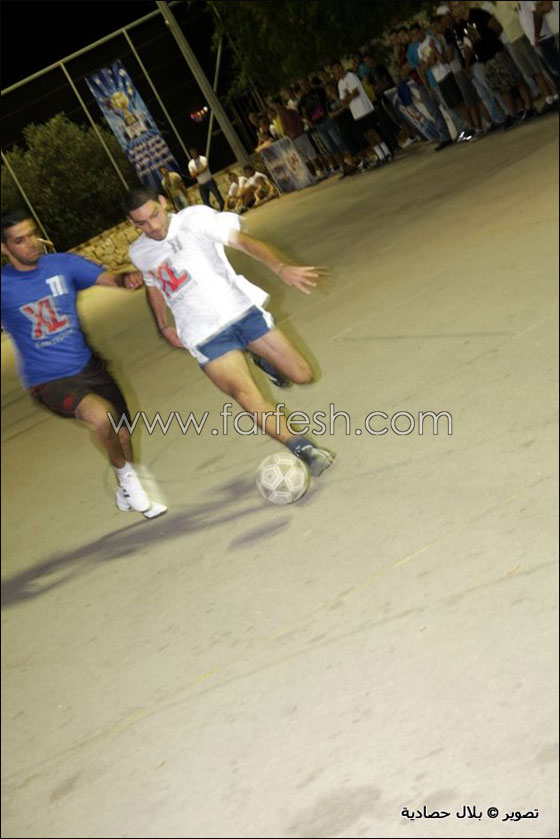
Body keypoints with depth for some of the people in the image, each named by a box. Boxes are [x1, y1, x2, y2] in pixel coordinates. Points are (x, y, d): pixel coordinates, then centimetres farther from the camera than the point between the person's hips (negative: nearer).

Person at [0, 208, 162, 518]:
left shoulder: (62, 264, -3)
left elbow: (108, 278, -9)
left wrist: (126, 279, -31)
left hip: (88, 365, 4)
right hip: (49, 381, -4)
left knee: (122, 436, 11)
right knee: (101, 416, -31)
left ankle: (128, 491, 41)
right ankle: (125, 473, -2)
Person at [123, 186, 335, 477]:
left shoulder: (194, 218, -5)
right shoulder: (138, 253, 9)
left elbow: (243, 241, -19)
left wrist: (280, 267, -35)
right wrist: (163, 326, 20)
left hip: (241, 308, 0)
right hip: (206, 337, 1)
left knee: (302, 375, 0)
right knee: (246, 395, -24)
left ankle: (264, 362, 32)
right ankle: (302, 449, -22)